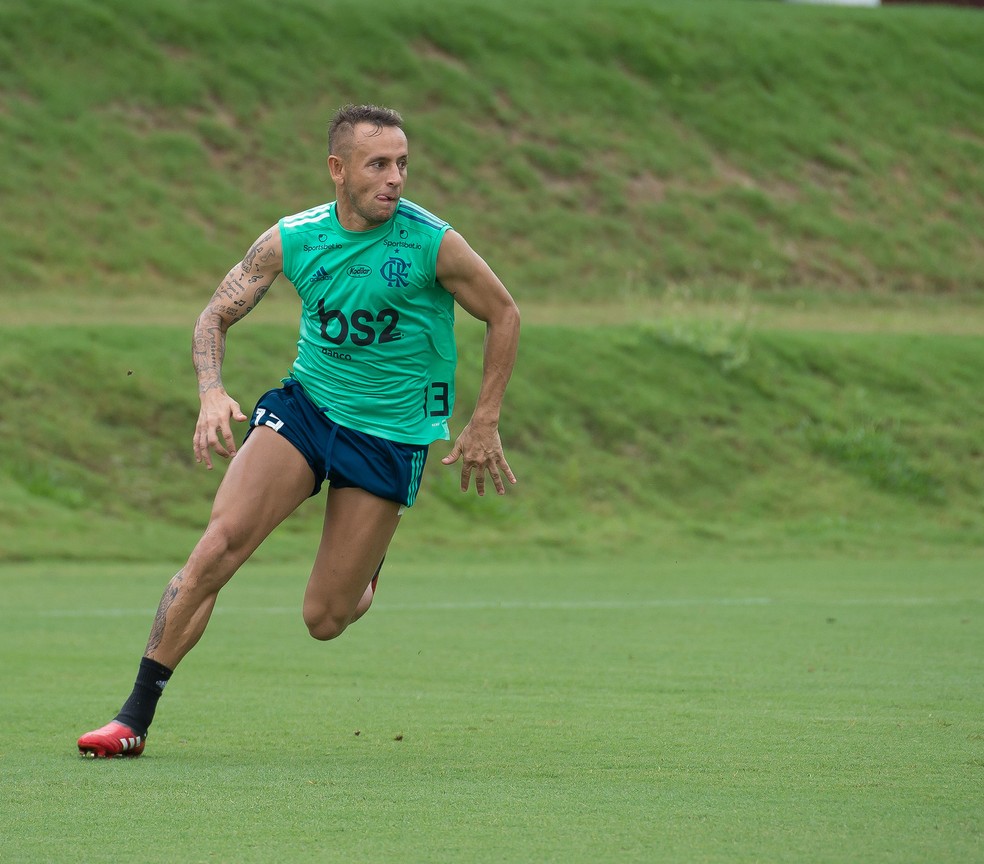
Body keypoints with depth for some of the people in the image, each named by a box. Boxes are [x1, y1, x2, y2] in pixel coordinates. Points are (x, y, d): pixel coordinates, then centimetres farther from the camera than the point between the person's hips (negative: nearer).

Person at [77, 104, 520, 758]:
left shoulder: (433, 243, -14)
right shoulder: (293, 240, -6)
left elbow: (504, 314, 0)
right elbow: (217, 314, 3)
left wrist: (484, 427, 1)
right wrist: (212, 393, -17)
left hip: (392, 433, -2)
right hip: (303, 407, 2)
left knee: (324, 619, -3)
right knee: (221, 541, -20)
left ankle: (367, 569, 36)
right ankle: (136, 717, -14)